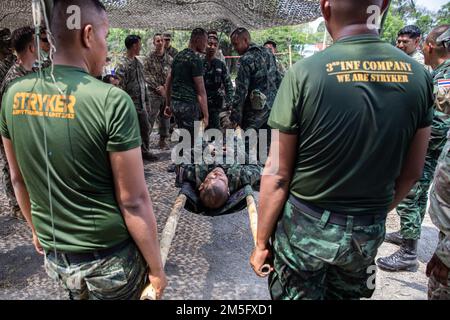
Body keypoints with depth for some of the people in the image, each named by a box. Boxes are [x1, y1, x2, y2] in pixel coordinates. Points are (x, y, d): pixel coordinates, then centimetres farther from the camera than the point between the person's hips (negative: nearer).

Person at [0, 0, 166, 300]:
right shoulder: (112, 101, -22)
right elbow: (133, 201, -20)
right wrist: (156, 268, -8)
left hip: (54, 256, 5)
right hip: (110, 258, -4)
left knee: (78, 294, 30)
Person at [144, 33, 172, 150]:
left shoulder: (170, 59, 9)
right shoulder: (149, 58, -1)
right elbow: (146, 75, -6)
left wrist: (166, 87, -7)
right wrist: (158, 87, -13)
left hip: (167, 92, 4)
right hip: (154, 92, -4)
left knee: (165, 117, 10)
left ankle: (163, 140, 20)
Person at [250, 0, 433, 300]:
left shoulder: (305, 73, -18)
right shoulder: (419, 75, -5)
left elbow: (277, 175, -15)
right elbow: (411, 172, 3)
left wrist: (262, 242, -3)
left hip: (305, 225, -4)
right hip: (369, 231, 4)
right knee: (348, 295, 26)